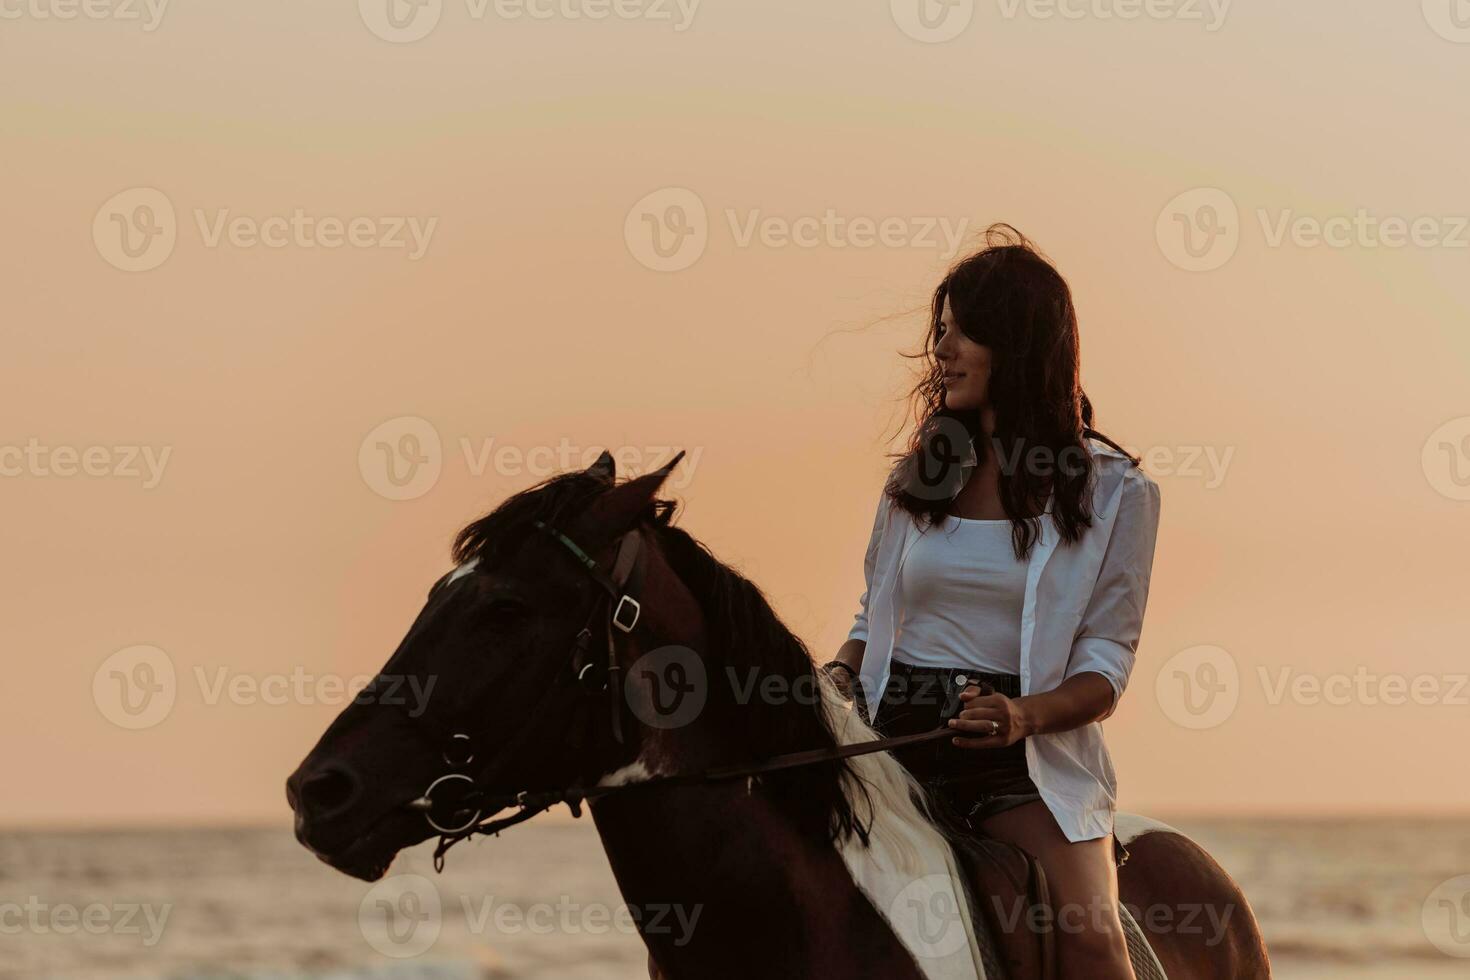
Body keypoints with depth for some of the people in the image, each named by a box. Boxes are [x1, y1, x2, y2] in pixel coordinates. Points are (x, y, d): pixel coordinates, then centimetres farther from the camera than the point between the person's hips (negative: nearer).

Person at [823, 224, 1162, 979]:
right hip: (895, 736, 3)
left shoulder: (1115, 490, 2)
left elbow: (1104, 667, -2)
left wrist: (1024, 715, -22)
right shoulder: (919, 476, 14)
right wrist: (838, 678, -2)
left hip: (1030, 752, -3)